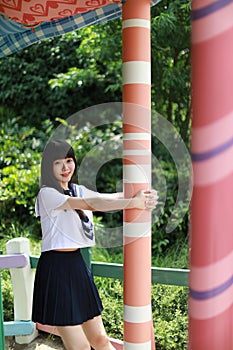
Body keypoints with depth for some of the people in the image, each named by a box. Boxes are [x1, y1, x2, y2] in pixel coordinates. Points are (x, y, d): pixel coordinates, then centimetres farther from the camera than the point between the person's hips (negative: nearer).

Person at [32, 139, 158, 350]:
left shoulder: (77, 190, 13)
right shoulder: (47, 194, -11)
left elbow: (110, 197, -1)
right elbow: (90, 204, -23)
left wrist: (142, 196, -19)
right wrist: (133, 203, -28)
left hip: (77, 264, 7)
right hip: (56, 269, -7)